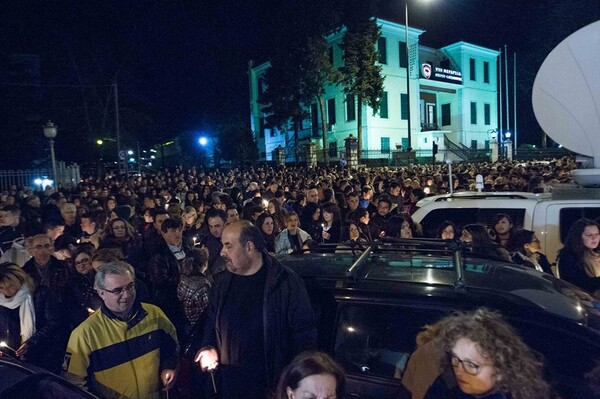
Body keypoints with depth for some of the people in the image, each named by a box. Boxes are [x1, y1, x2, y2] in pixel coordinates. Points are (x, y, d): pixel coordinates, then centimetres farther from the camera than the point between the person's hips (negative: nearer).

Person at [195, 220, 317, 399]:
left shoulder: (286, 282, -18)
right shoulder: (223, 283, 2)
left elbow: (304, 330, -13)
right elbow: (213, 321, 16)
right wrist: (207, 347, 0)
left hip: (274, 382, -5)